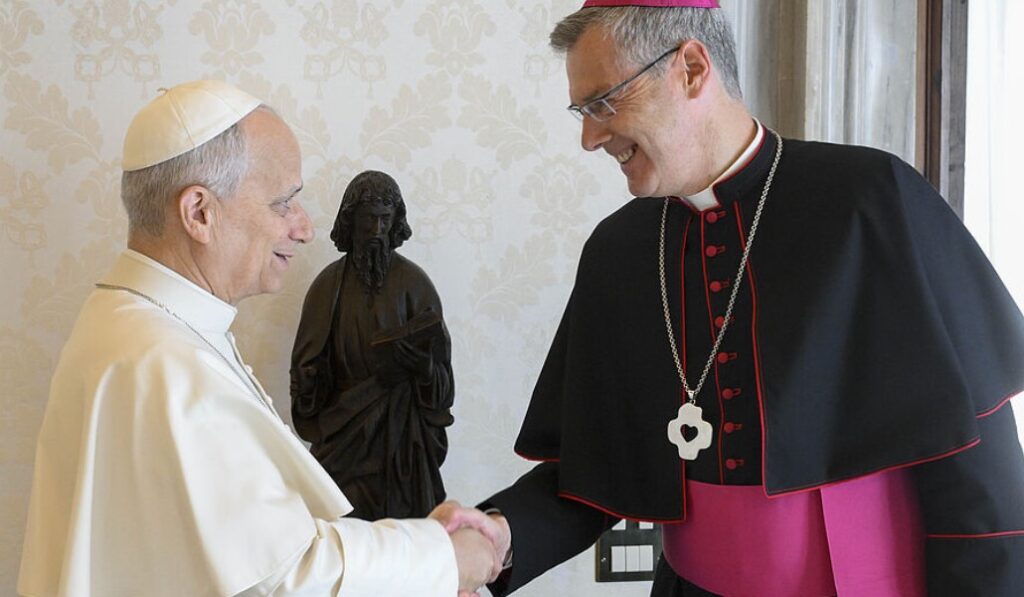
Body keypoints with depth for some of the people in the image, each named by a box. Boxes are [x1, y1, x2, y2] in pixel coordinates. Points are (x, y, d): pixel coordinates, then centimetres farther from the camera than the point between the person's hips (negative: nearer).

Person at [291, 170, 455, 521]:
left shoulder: (412, 282, 1)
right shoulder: (330, 283, 5)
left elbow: (438, 365, 0)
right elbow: (309, 366, 6)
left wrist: (419, 357, -21)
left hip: (401, 424, -1)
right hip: (344, 424, 1)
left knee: (402, 514, -2)